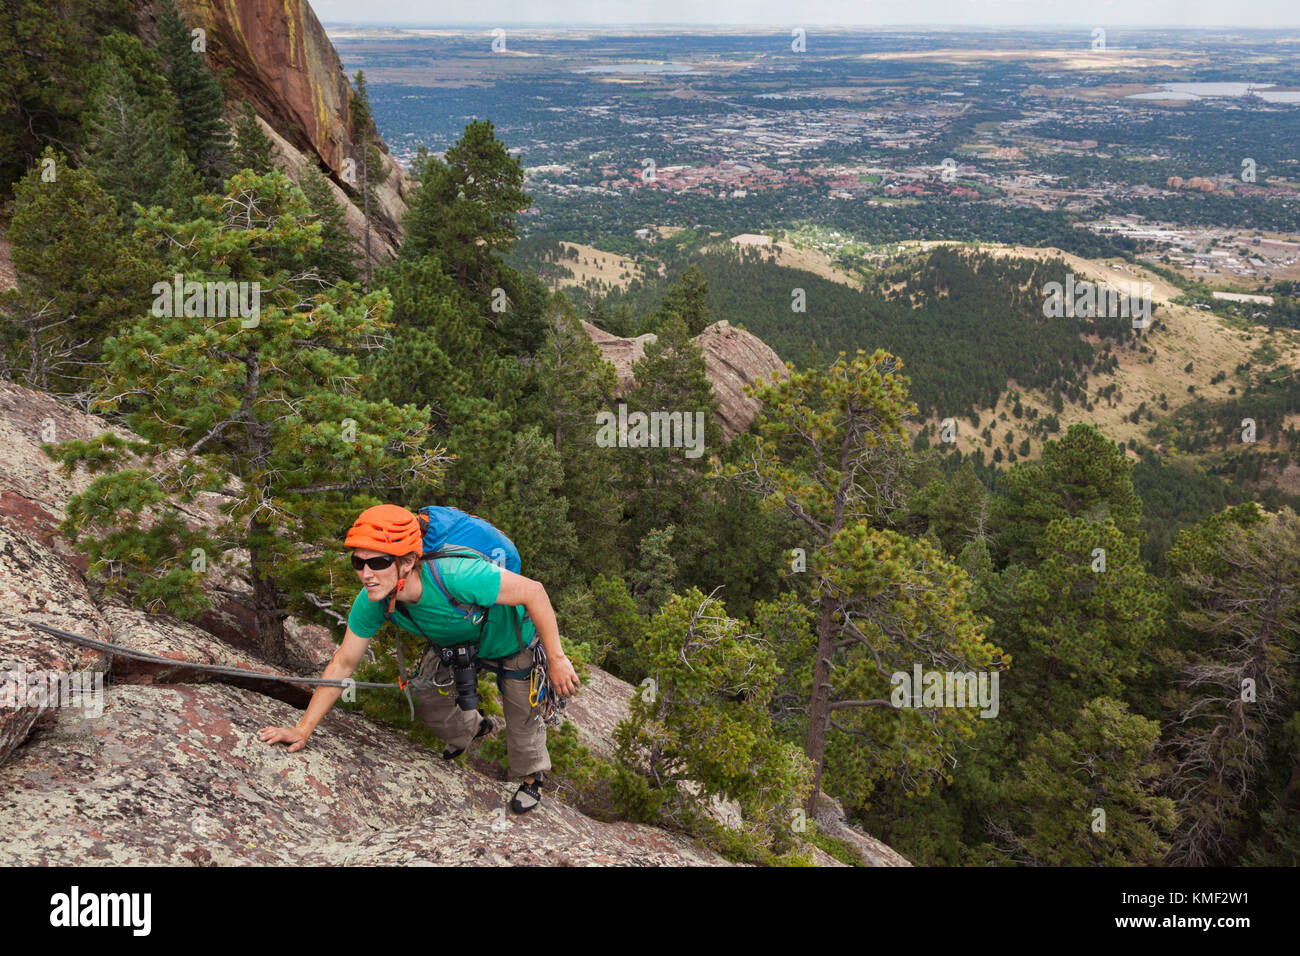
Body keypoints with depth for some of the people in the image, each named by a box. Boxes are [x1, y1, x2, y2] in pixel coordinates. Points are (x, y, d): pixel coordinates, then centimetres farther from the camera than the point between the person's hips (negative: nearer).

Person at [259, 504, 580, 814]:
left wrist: (556, 659, -31)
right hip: (455, 642, 5)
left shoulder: (454, 577, -47)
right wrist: (302, 730, -13)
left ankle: (532, 776, 41)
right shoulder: (371, 603, -28)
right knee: (425, 696, 13)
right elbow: (342, 664, -14)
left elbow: (533, 591, -38)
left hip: (513, 642, -5)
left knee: (521, 717, 8)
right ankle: (472, 728, 46)